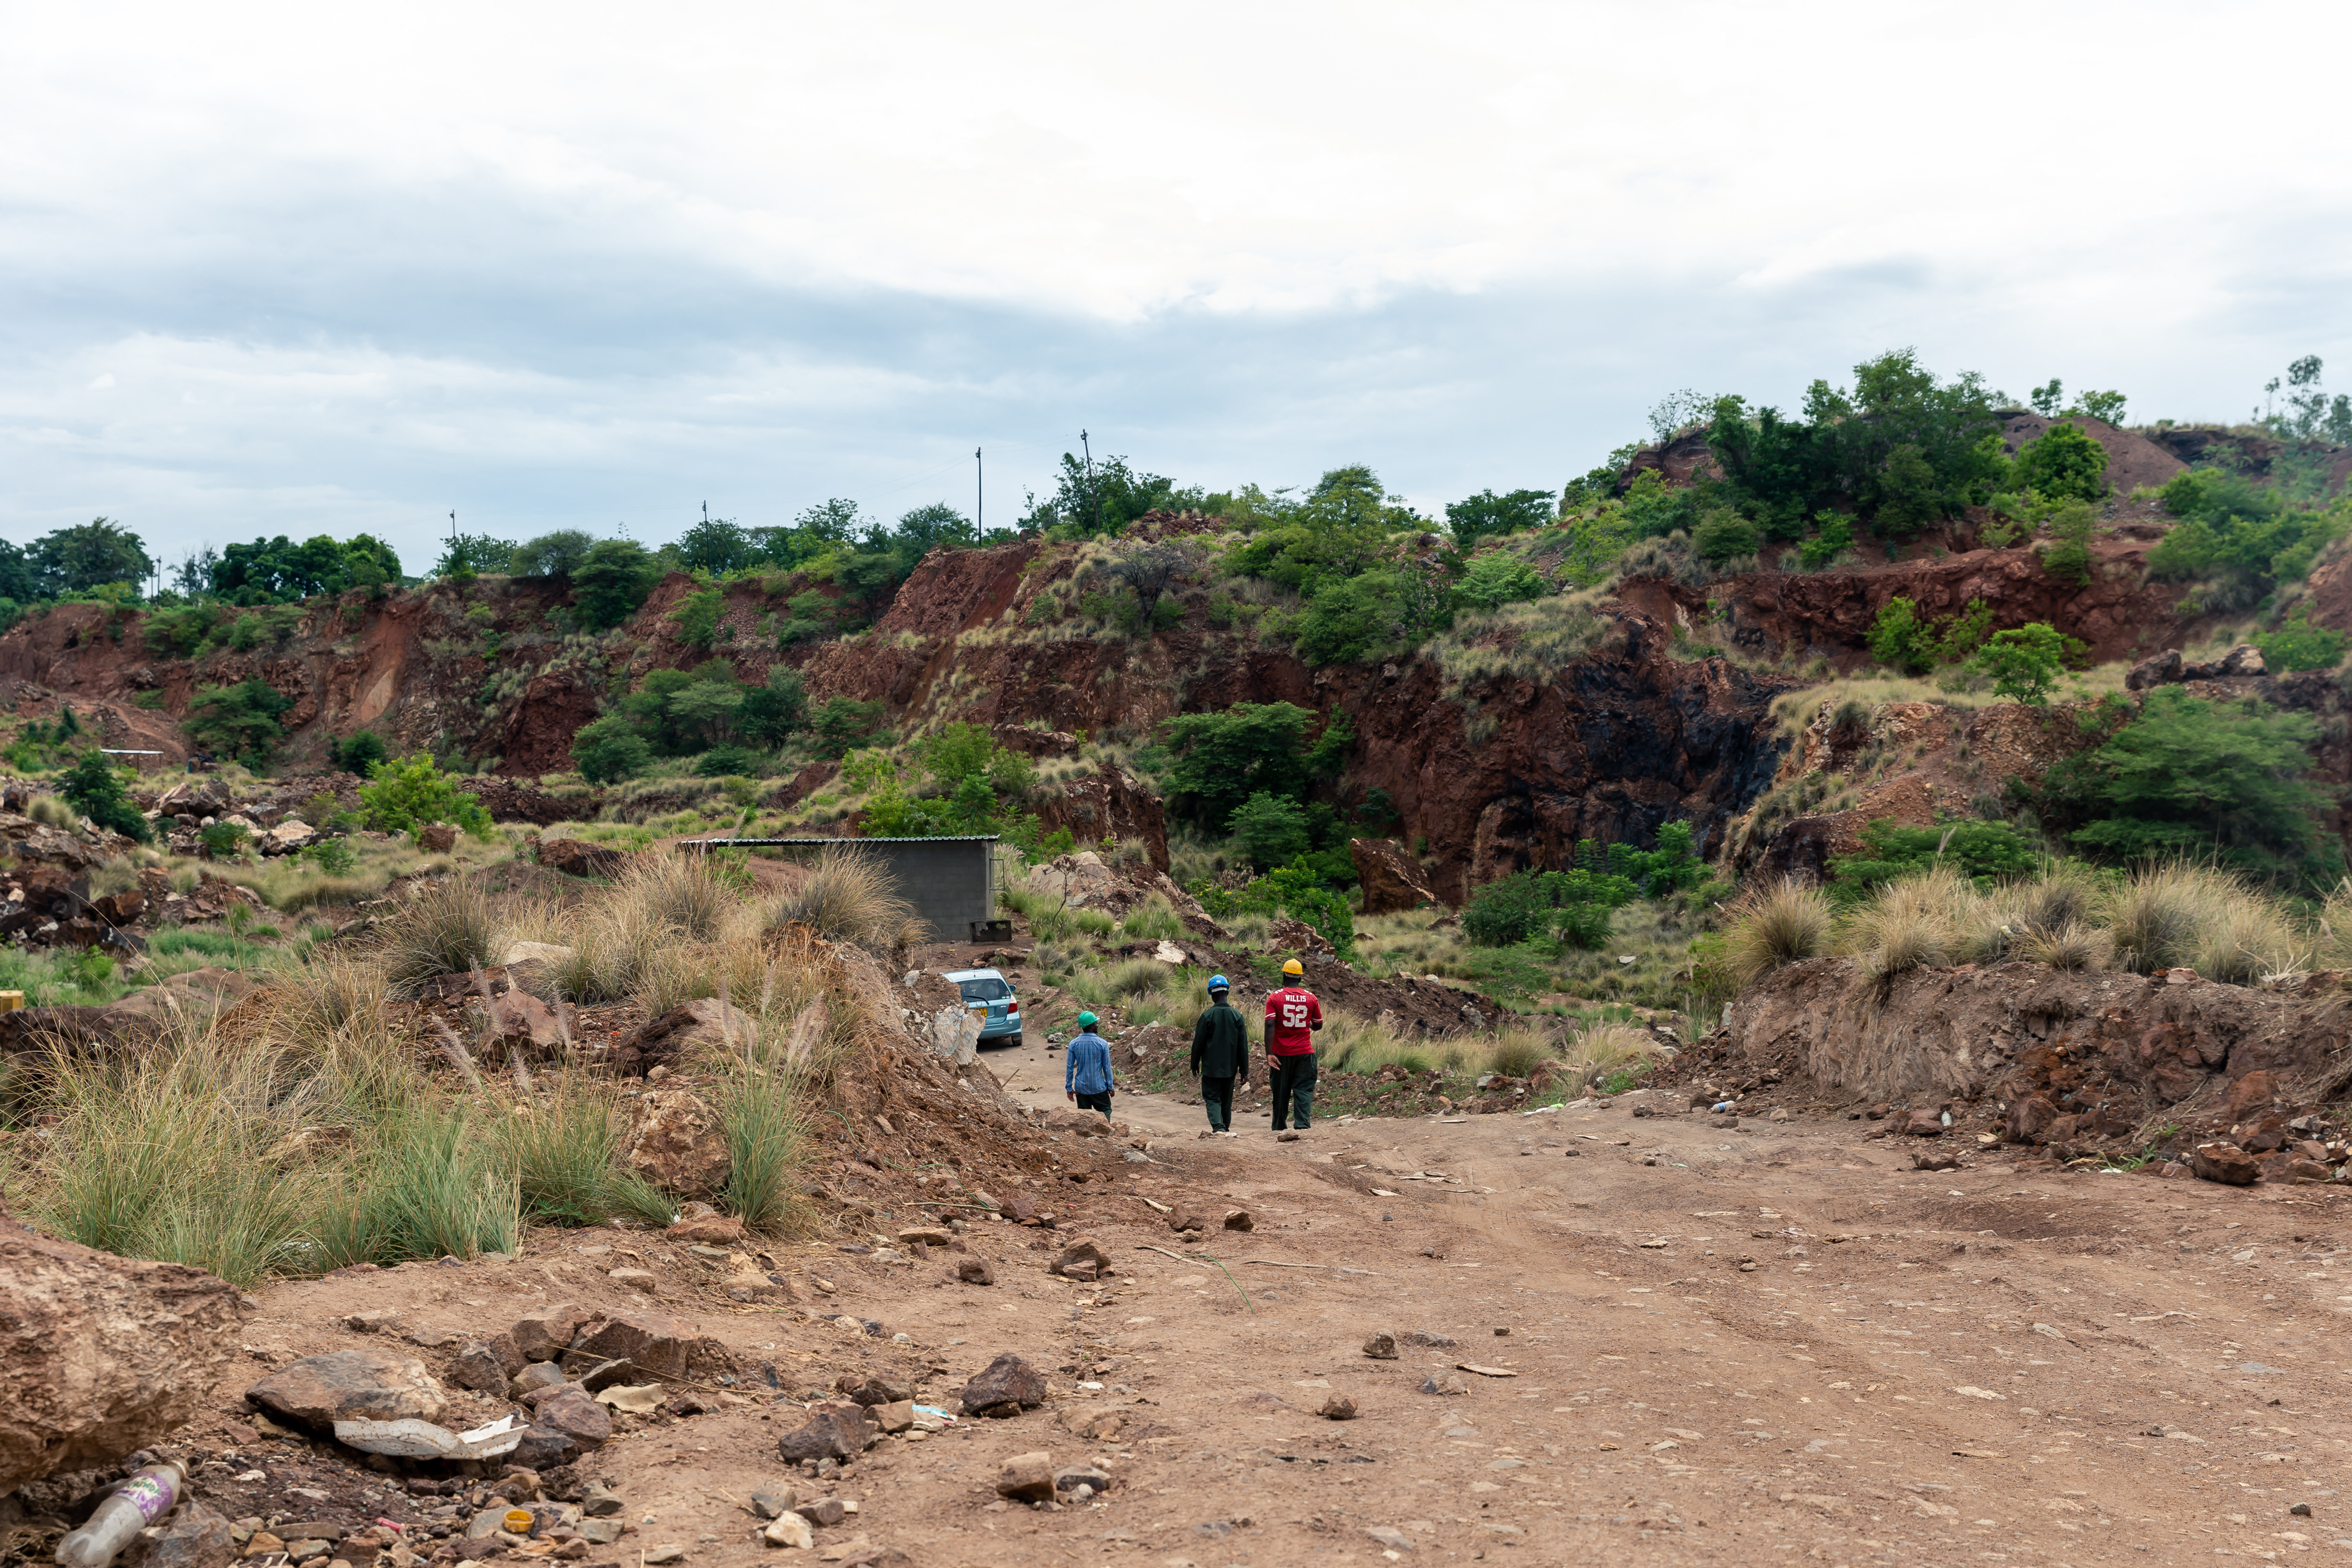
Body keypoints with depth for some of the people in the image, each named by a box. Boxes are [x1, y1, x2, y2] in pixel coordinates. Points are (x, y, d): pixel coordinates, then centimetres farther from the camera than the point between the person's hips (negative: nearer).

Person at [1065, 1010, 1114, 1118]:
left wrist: (1069, 1087, 6)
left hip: (1081, 1088, 2)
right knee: (1105, 1110, 11)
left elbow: (1070, 1068, -2)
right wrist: (1110, 1086, 6)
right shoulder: (1102, 1044, -10)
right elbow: (1107, 1067, -4)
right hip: (1099, 1087, -2)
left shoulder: (1073, 1044, -5)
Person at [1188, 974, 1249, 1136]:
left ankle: (1218, 1127, -21)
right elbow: (1243, 1045, 1)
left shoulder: (1207, 1015, -12)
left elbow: (1198, 1043, -6)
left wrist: (1195, 1064, 7)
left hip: (1211, 1067, -3)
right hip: (1230, 1068, 3)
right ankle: (1225, 1129, 27)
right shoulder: (1237, 1016, -2)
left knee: (1212, 1099, 0)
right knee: (1226, 1101, 17)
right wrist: (1244, 1069, 8)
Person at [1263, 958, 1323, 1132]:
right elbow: (1318, 1026, 11)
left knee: (1281, 1091, 10)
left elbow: (1270, 1025, -14)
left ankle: (1279, 1129, 19)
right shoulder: (1311, 998, 2)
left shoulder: (1275, 998, -4)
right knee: (1304, 1090, 0)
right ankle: (1302, 1126, -16)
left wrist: (1269, 1054, -17)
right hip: (1305, 1052, 0)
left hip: (1281, 1053, 0)